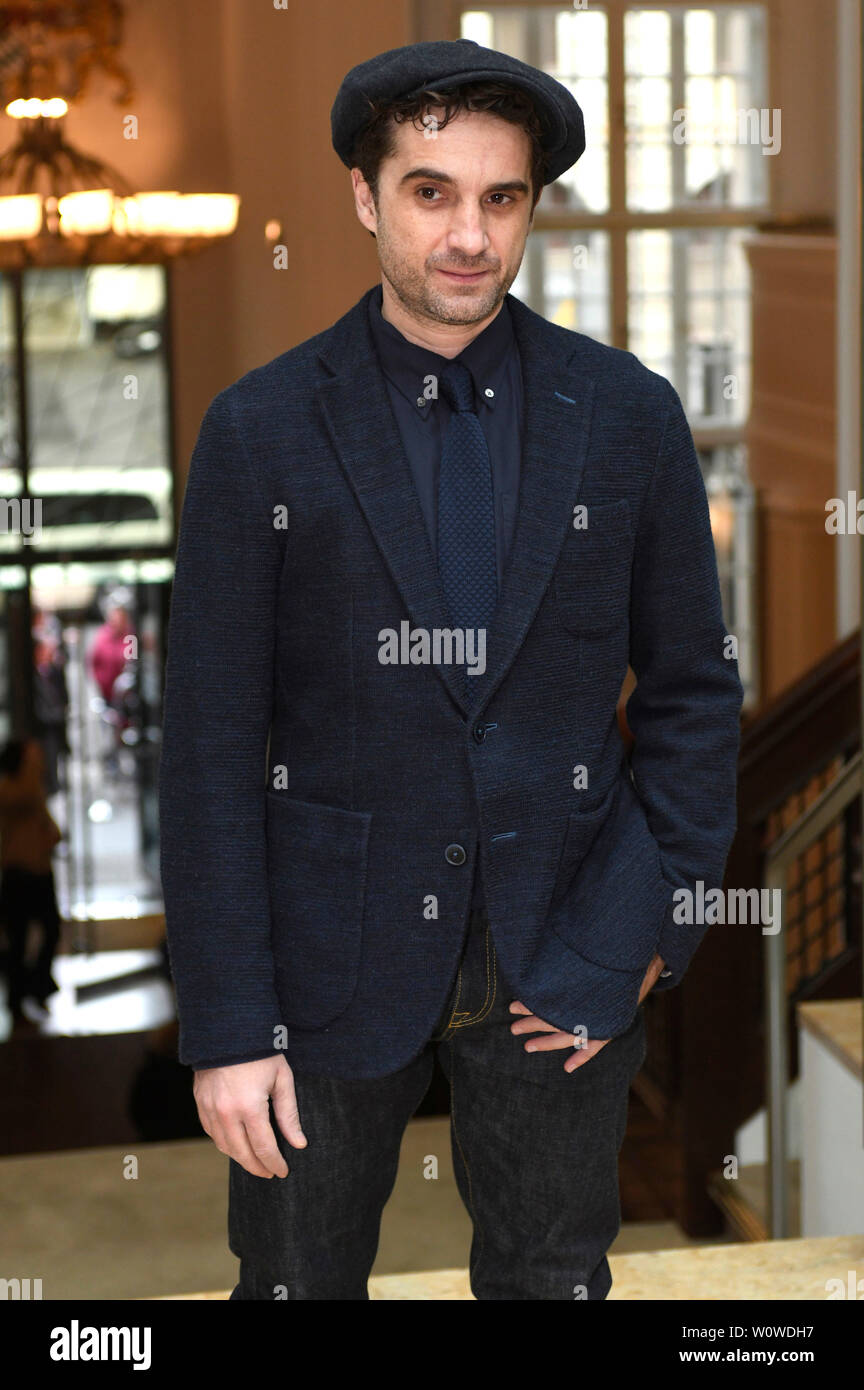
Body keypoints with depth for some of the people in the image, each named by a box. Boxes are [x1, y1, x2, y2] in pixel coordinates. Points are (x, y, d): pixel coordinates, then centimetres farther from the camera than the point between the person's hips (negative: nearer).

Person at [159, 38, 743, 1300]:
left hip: (559, 953, 1)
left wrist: (641, 935, -6)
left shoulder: (629, 416, -2)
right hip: (331, 956, -1)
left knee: (552, 1279, 15)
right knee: (298, 1278, 13)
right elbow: (210, 744, -6)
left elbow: (694, 691, 3)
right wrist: (224, 1024, -9)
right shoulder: (260, 430, -6)